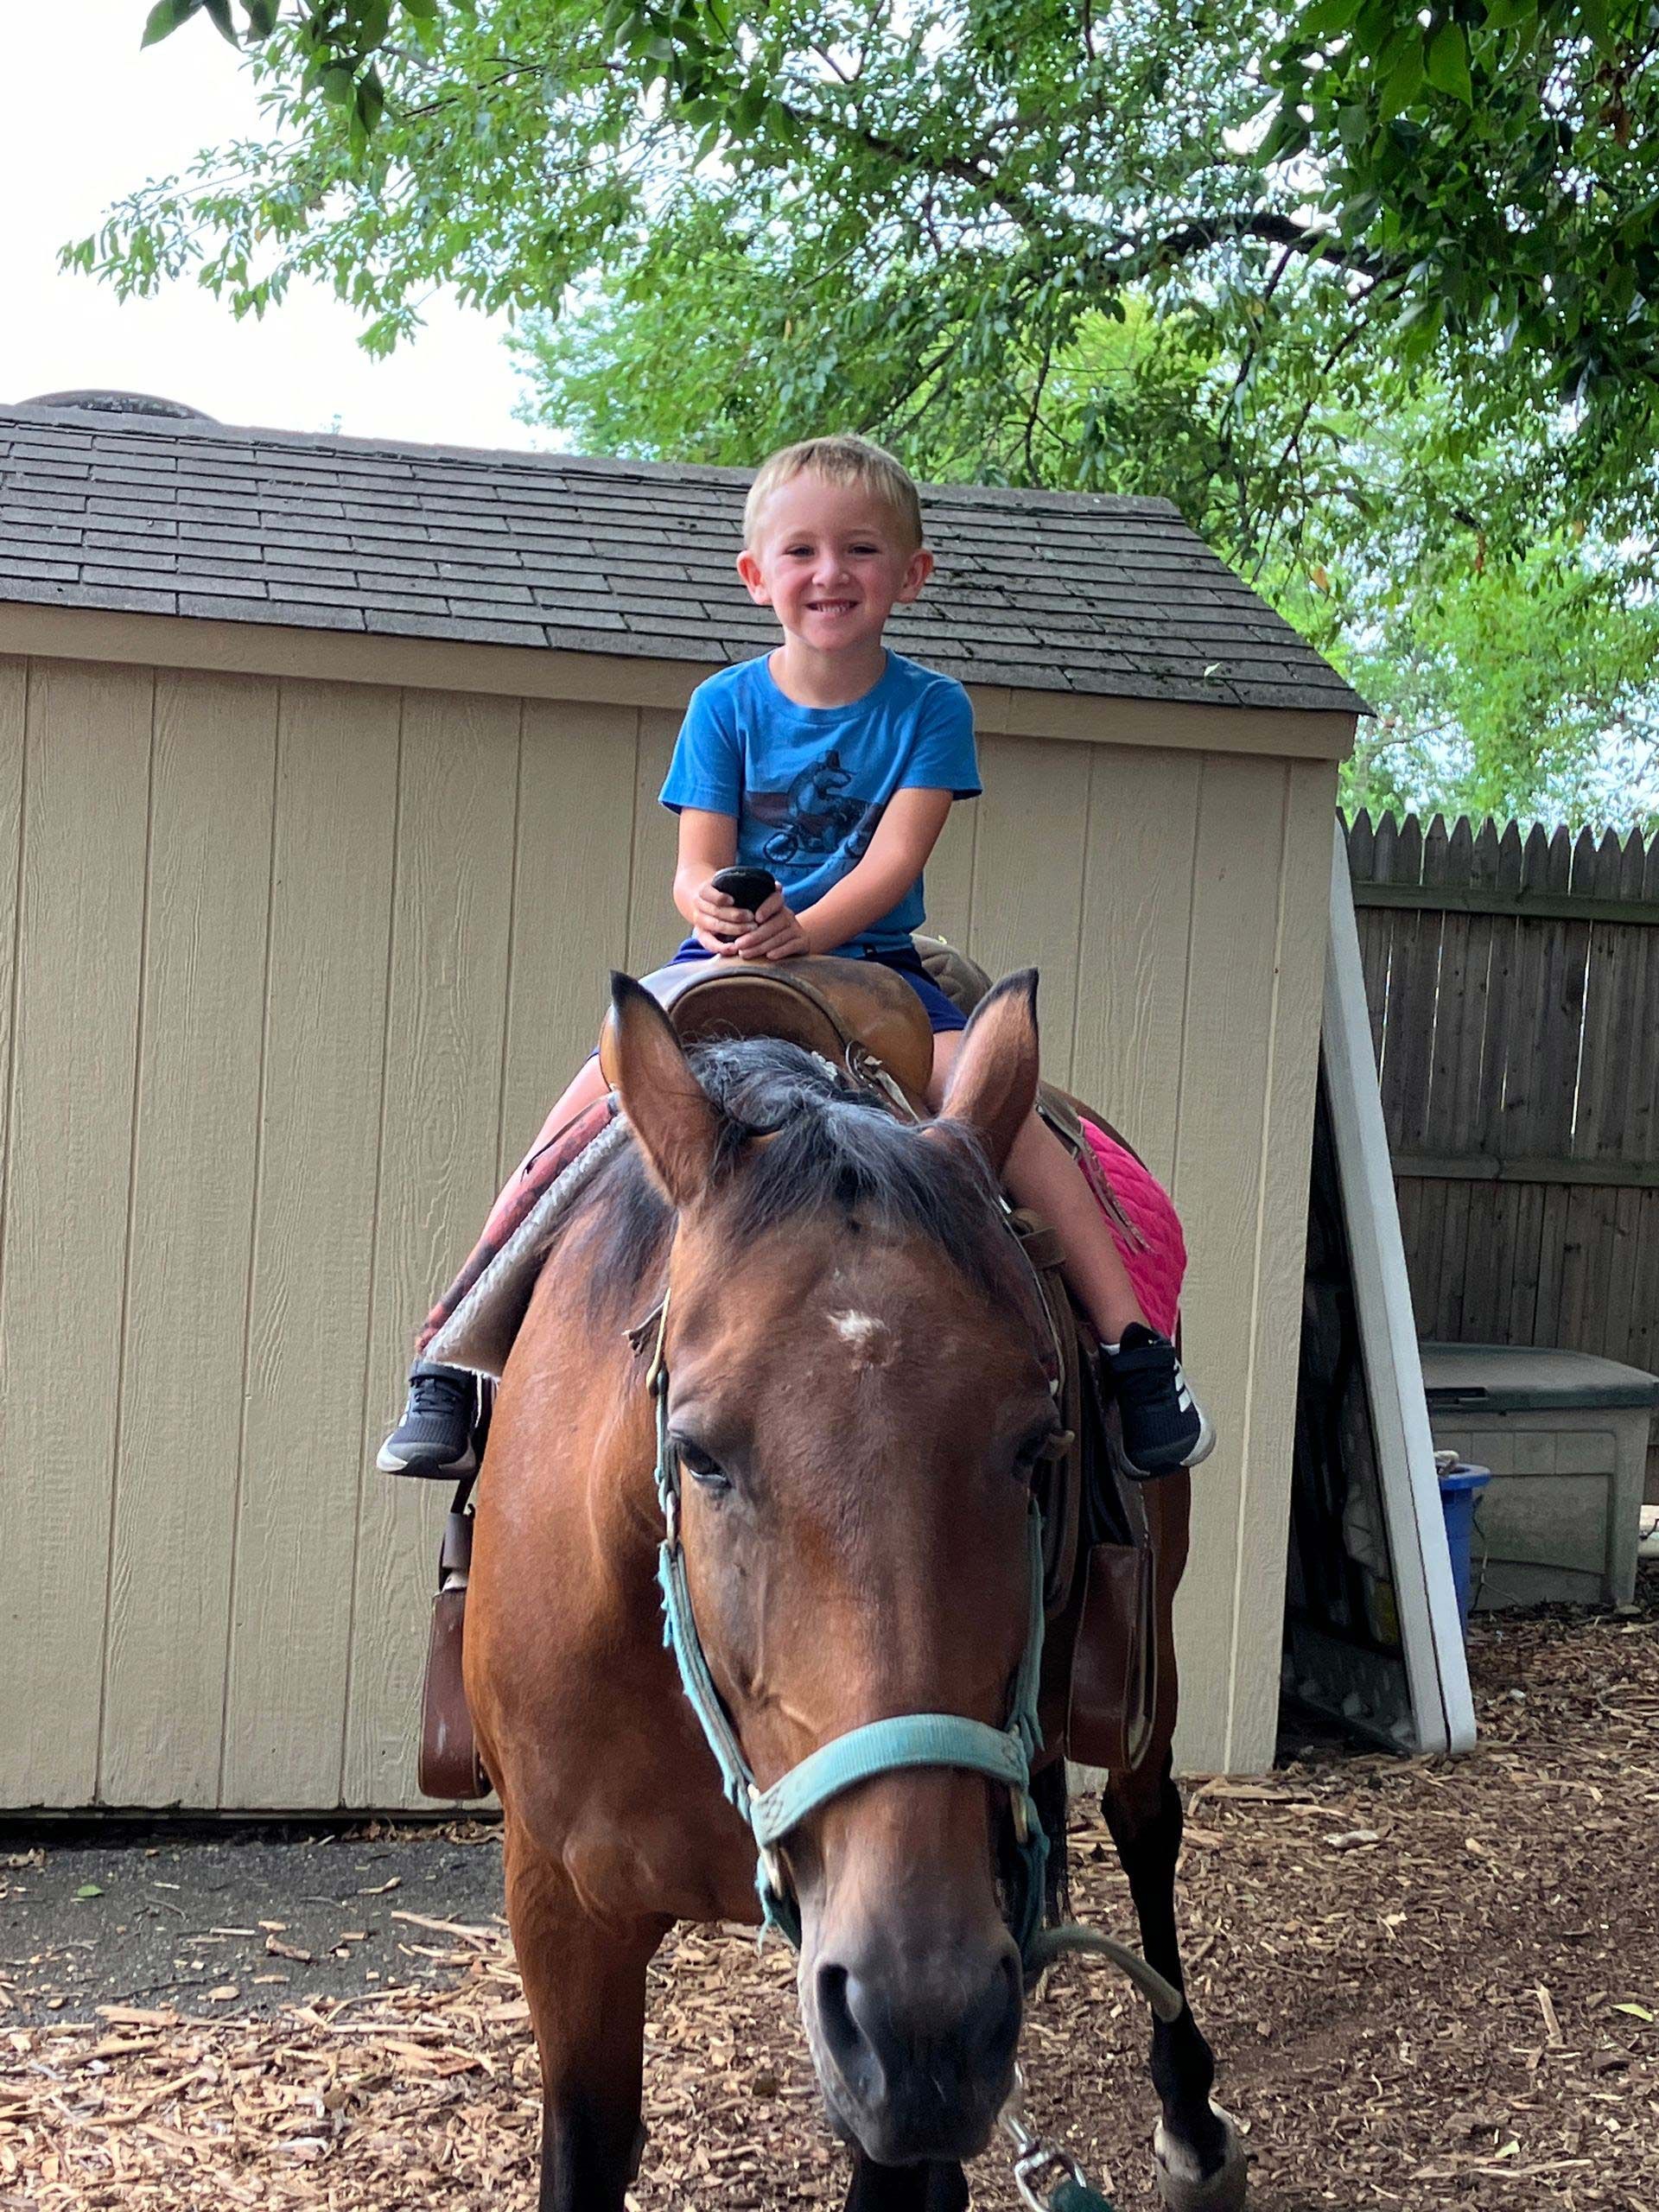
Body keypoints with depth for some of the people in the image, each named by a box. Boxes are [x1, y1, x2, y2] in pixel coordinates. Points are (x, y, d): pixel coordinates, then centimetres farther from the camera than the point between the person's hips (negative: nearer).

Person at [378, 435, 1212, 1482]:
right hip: (724, 964, 1)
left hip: (872, 963, -1)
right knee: (590, 1109, -19)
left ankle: (1134, 1345, -19)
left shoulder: (930, 707, -2)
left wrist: (802, 928, -32)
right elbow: (698, 866, -4)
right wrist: (713, 905, -30)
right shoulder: (724, 706, 1)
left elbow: (893, 861, -13)